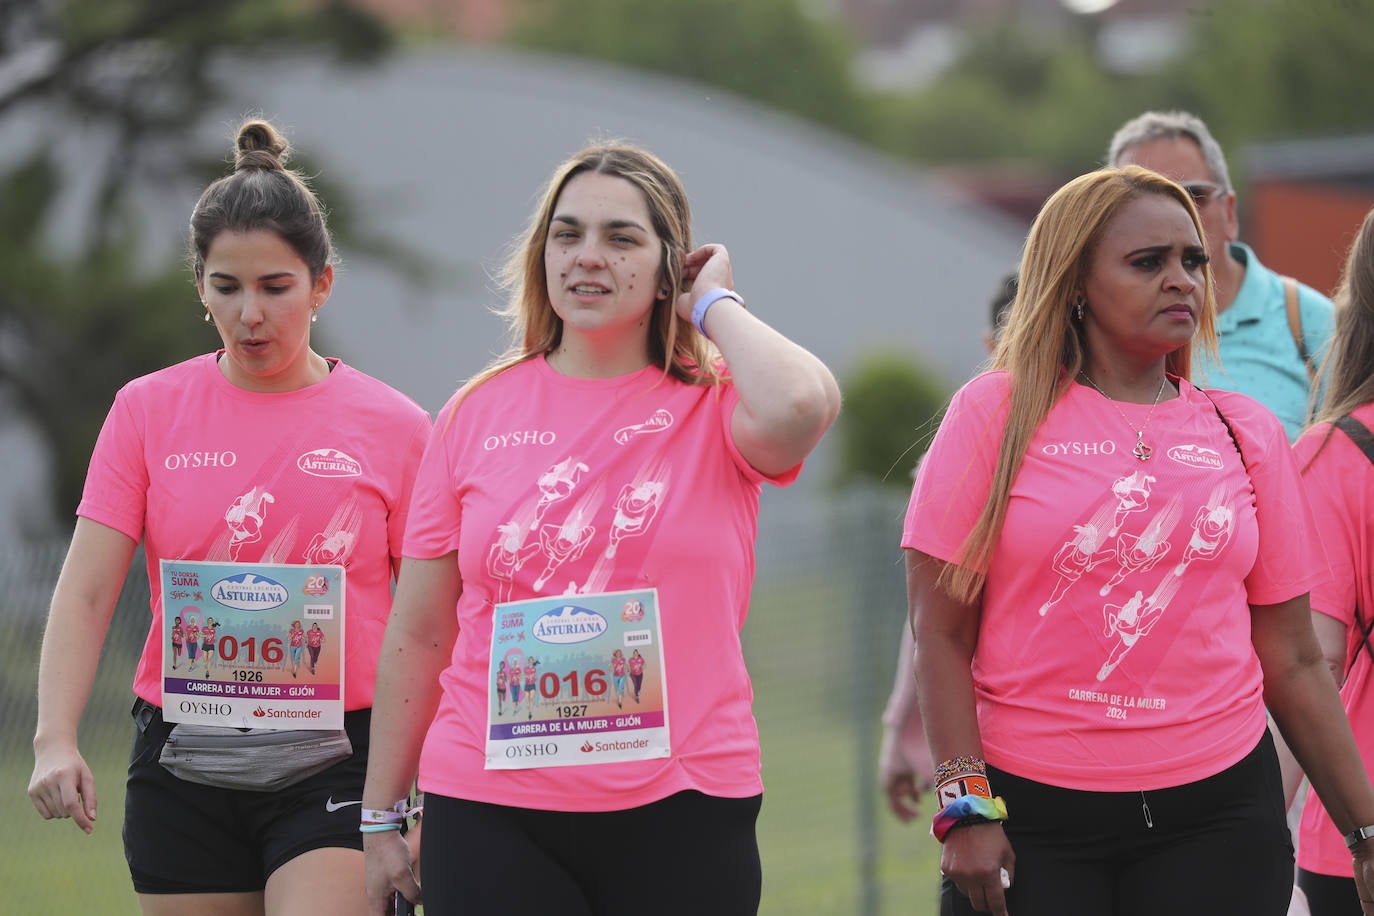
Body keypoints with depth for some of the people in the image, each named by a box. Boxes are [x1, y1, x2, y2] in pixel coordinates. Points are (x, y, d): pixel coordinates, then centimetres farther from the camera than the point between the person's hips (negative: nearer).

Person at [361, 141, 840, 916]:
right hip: (489, 815, 1)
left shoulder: (716, 409, 1)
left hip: (679, 814, -1)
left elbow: (800, 405, -25)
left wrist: (713, 303, -6)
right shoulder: (478, 415, 7)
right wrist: (380, 820, 10)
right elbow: (419, 636, 10)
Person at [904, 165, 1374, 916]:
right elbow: (941, 634, -2)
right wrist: (967, 807, -10)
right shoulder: (997, 412, 1)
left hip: (1218, 808, 2)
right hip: (1031, 816, -2)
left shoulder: (1247, 433, 9)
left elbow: (1293, 662, 11)